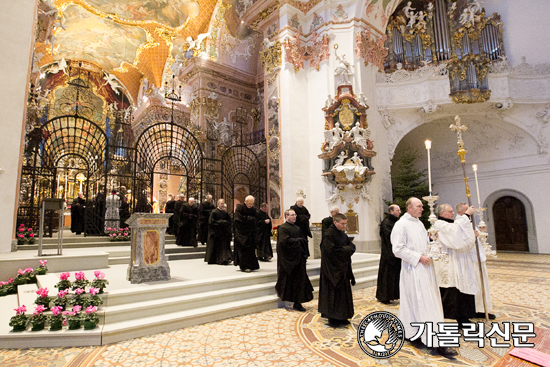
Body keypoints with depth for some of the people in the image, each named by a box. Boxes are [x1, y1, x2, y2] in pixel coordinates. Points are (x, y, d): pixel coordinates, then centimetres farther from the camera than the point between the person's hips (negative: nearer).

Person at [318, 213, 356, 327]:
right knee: (334, 293, -2)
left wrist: (347, 249, -10)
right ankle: (333, 319, 10)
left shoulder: (342, 234, 10)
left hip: (343, 268, 9)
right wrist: (345, 249, -13)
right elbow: (332, 251, -24)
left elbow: (352, 246, 12)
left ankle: (341, 317, 24)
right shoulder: (329, 235, -17)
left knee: (344, 291, 12)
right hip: (333, 269, -8)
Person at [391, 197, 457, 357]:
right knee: (423, 304, -6)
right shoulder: (401, 224, -13)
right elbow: (398, 249, -17)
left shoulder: (419, 223, 14)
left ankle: (411, 333, 27)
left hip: (425, 267, 9)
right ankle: (435, 344, -1)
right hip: (413, 270, -9)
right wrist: (419, 257, -18)